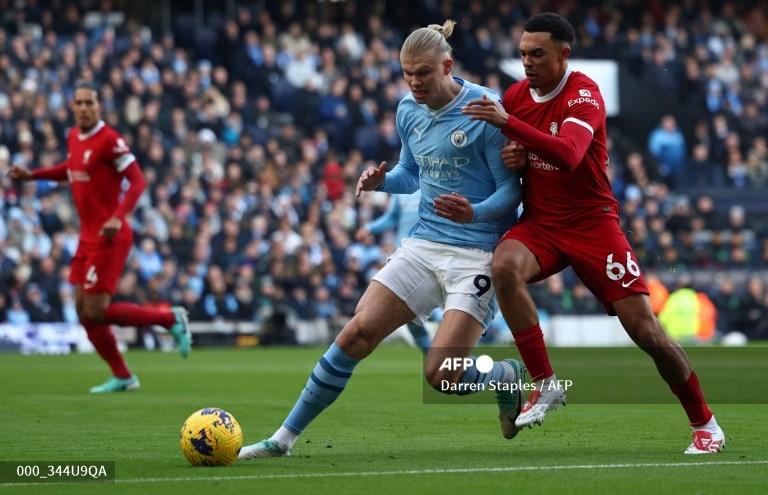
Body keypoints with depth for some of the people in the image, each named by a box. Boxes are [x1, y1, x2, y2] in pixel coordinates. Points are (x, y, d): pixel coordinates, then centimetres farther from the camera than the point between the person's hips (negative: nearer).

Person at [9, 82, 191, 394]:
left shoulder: (109, 140, -17)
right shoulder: (73, 137, 9)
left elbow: (138, 181, -19)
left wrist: (118, 217, -30)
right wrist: (32, 175, 22)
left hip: (108, 237, -8)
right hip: (88, 237, 8)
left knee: (95, 312, -10)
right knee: (84, 311, 7)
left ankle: (171, 319, 5)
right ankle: (122, 377, 18)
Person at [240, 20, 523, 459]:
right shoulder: (409, 110, 7)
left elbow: (511, 188, -11)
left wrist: (475, 213, -30)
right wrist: (382, 181, 0)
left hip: (477, 254, -6)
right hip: (424, 245, 6)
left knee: (442, 376, -16)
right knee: (358, 331, -9)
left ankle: (509, 376, 19)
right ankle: (286, 437, -1)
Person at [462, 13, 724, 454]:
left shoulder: (584, 94, -15)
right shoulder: (516, 95, 3)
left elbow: (567, 155, -33)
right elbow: (499, 151, 18)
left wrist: (508, 123, -39)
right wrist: (511, 159, -6)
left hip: (592, 223, -4)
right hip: (539, 223, 4)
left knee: (645, 330, -8)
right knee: (505, 265, -31)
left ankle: (705, 424, 13)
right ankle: (546, 385, -20)